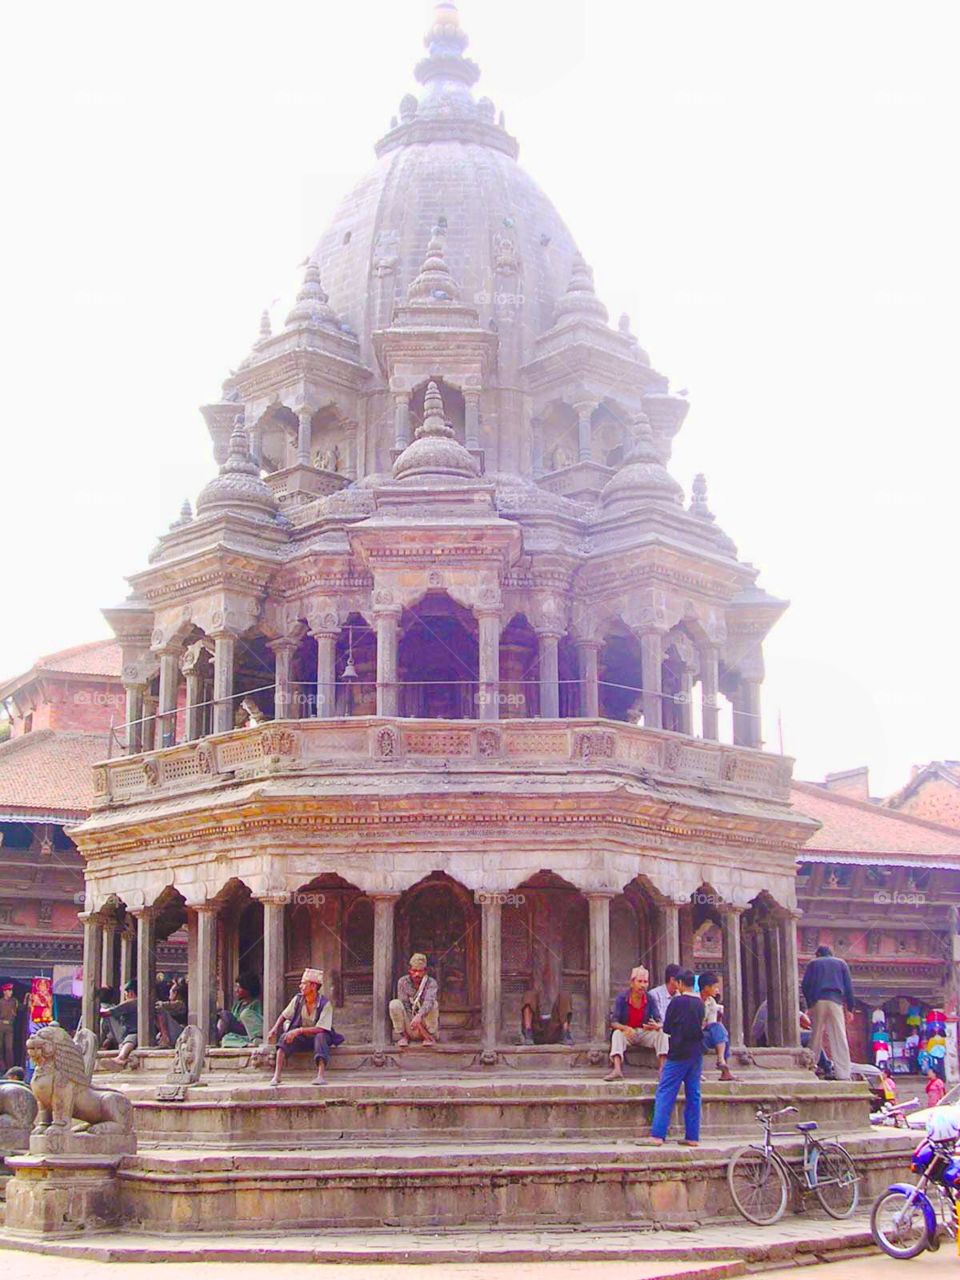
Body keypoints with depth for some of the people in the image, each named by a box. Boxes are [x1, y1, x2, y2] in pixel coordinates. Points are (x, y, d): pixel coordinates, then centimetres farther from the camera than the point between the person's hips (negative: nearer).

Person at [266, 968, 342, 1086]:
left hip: (317, 1037, -4)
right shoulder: (298, 999, -5)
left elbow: (321, 1029, -27)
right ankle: (277, 1075, -33)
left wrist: (299, 1031, -34)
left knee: (321, 1036, -37)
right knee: (285, 1037, -25)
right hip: (301, 1038, 4)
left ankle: (320, 1076, -43)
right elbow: (284, 1016, 7)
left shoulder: (325, 1004, -19)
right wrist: (275, 1029, -11)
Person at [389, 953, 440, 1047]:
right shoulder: (403, 982, -6)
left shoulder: (431, 983, -8)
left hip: (425, 1022, 0)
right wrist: (419, 1027, -22)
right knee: (394, 1004, -23)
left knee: (433, 1004, -27)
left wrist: (419, 1016, -48)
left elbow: (429, 1001, -28)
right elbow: (404, 1006, -12)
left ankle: (431, 1036, -13)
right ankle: (402, 1036, -9)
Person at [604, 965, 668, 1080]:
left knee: (661, 1033, -24)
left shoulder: (650, 999, -6)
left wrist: (657, 1026, -37)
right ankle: (617, 1070, -48)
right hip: (626, 1032, -2)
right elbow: (614, 1022, -17)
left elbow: (660, 1021, -11)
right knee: (617, 1034, -33)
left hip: (645, 1032, 2)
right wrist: (625, 1028, -39)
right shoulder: (622, 998, -12)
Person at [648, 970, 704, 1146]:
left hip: (679, 1053, -6)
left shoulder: (677, 1001, -9)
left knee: (665, 1093, -4)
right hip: (697, 1053, 6)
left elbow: (667, 1028, -3)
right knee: (693, 1094, 8)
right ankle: (692, 1136, 8)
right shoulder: (700, 1003, 8)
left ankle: (657, 1135, -10)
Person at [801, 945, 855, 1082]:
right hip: (835, 1001, -1)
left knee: (815, 1038, 7)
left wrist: (809, 1004, 12)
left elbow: (805, 985, 7)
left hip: (817, 1002, 1)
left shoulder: (813, 963, 18)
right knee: (839, 1039, -3)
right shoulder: (841, 963, 19)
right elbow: (849, 987, 11)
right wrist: (850, 1009, 9)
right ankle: (843, 1074, -9)